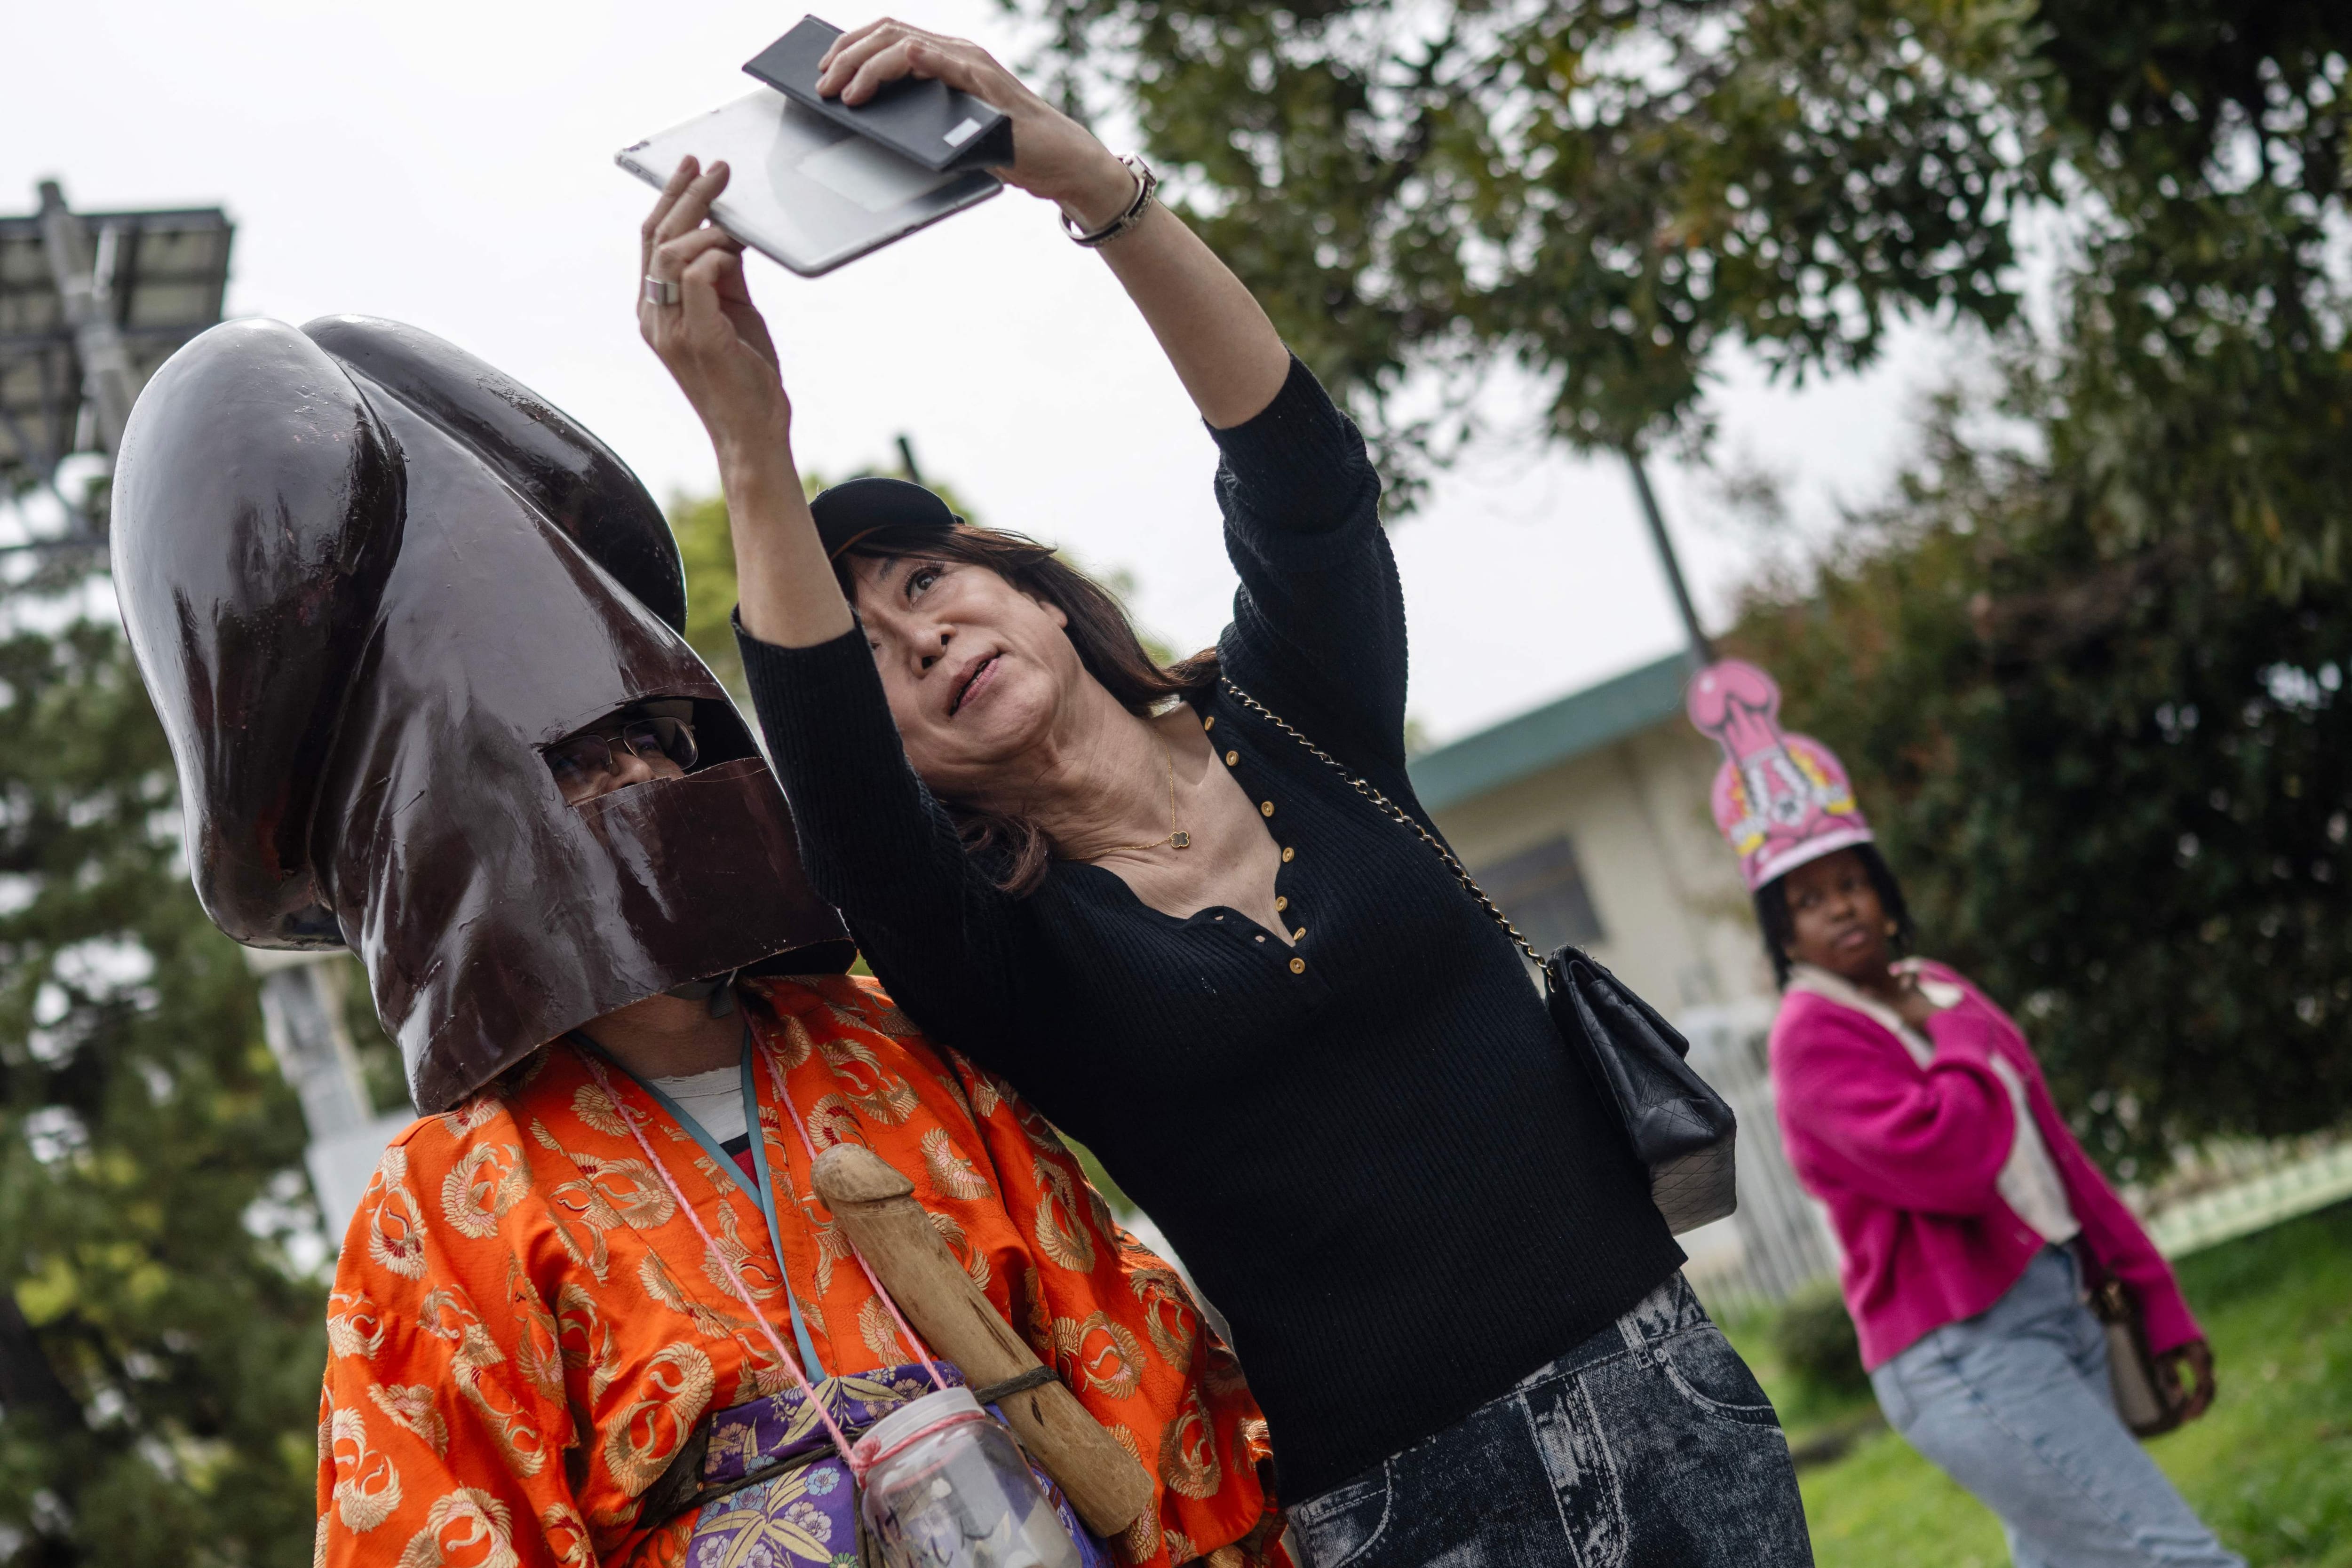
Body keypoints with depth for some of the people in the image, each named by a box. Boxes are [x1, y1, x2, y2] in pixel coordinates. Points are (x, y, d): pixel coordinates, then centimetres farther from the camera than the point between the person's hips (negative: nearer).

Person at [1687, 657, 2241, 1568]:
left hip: (2060, 1318, 9)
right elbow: (1946, 1161, -27)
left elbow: (2054, 1155, 17)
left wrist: (2158, 1303, 17)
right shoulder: (1814, 1038, -11)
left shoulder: (1936, 992, 15)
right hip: (1967, 1360, -9)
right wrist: (1960, 1039, -10)